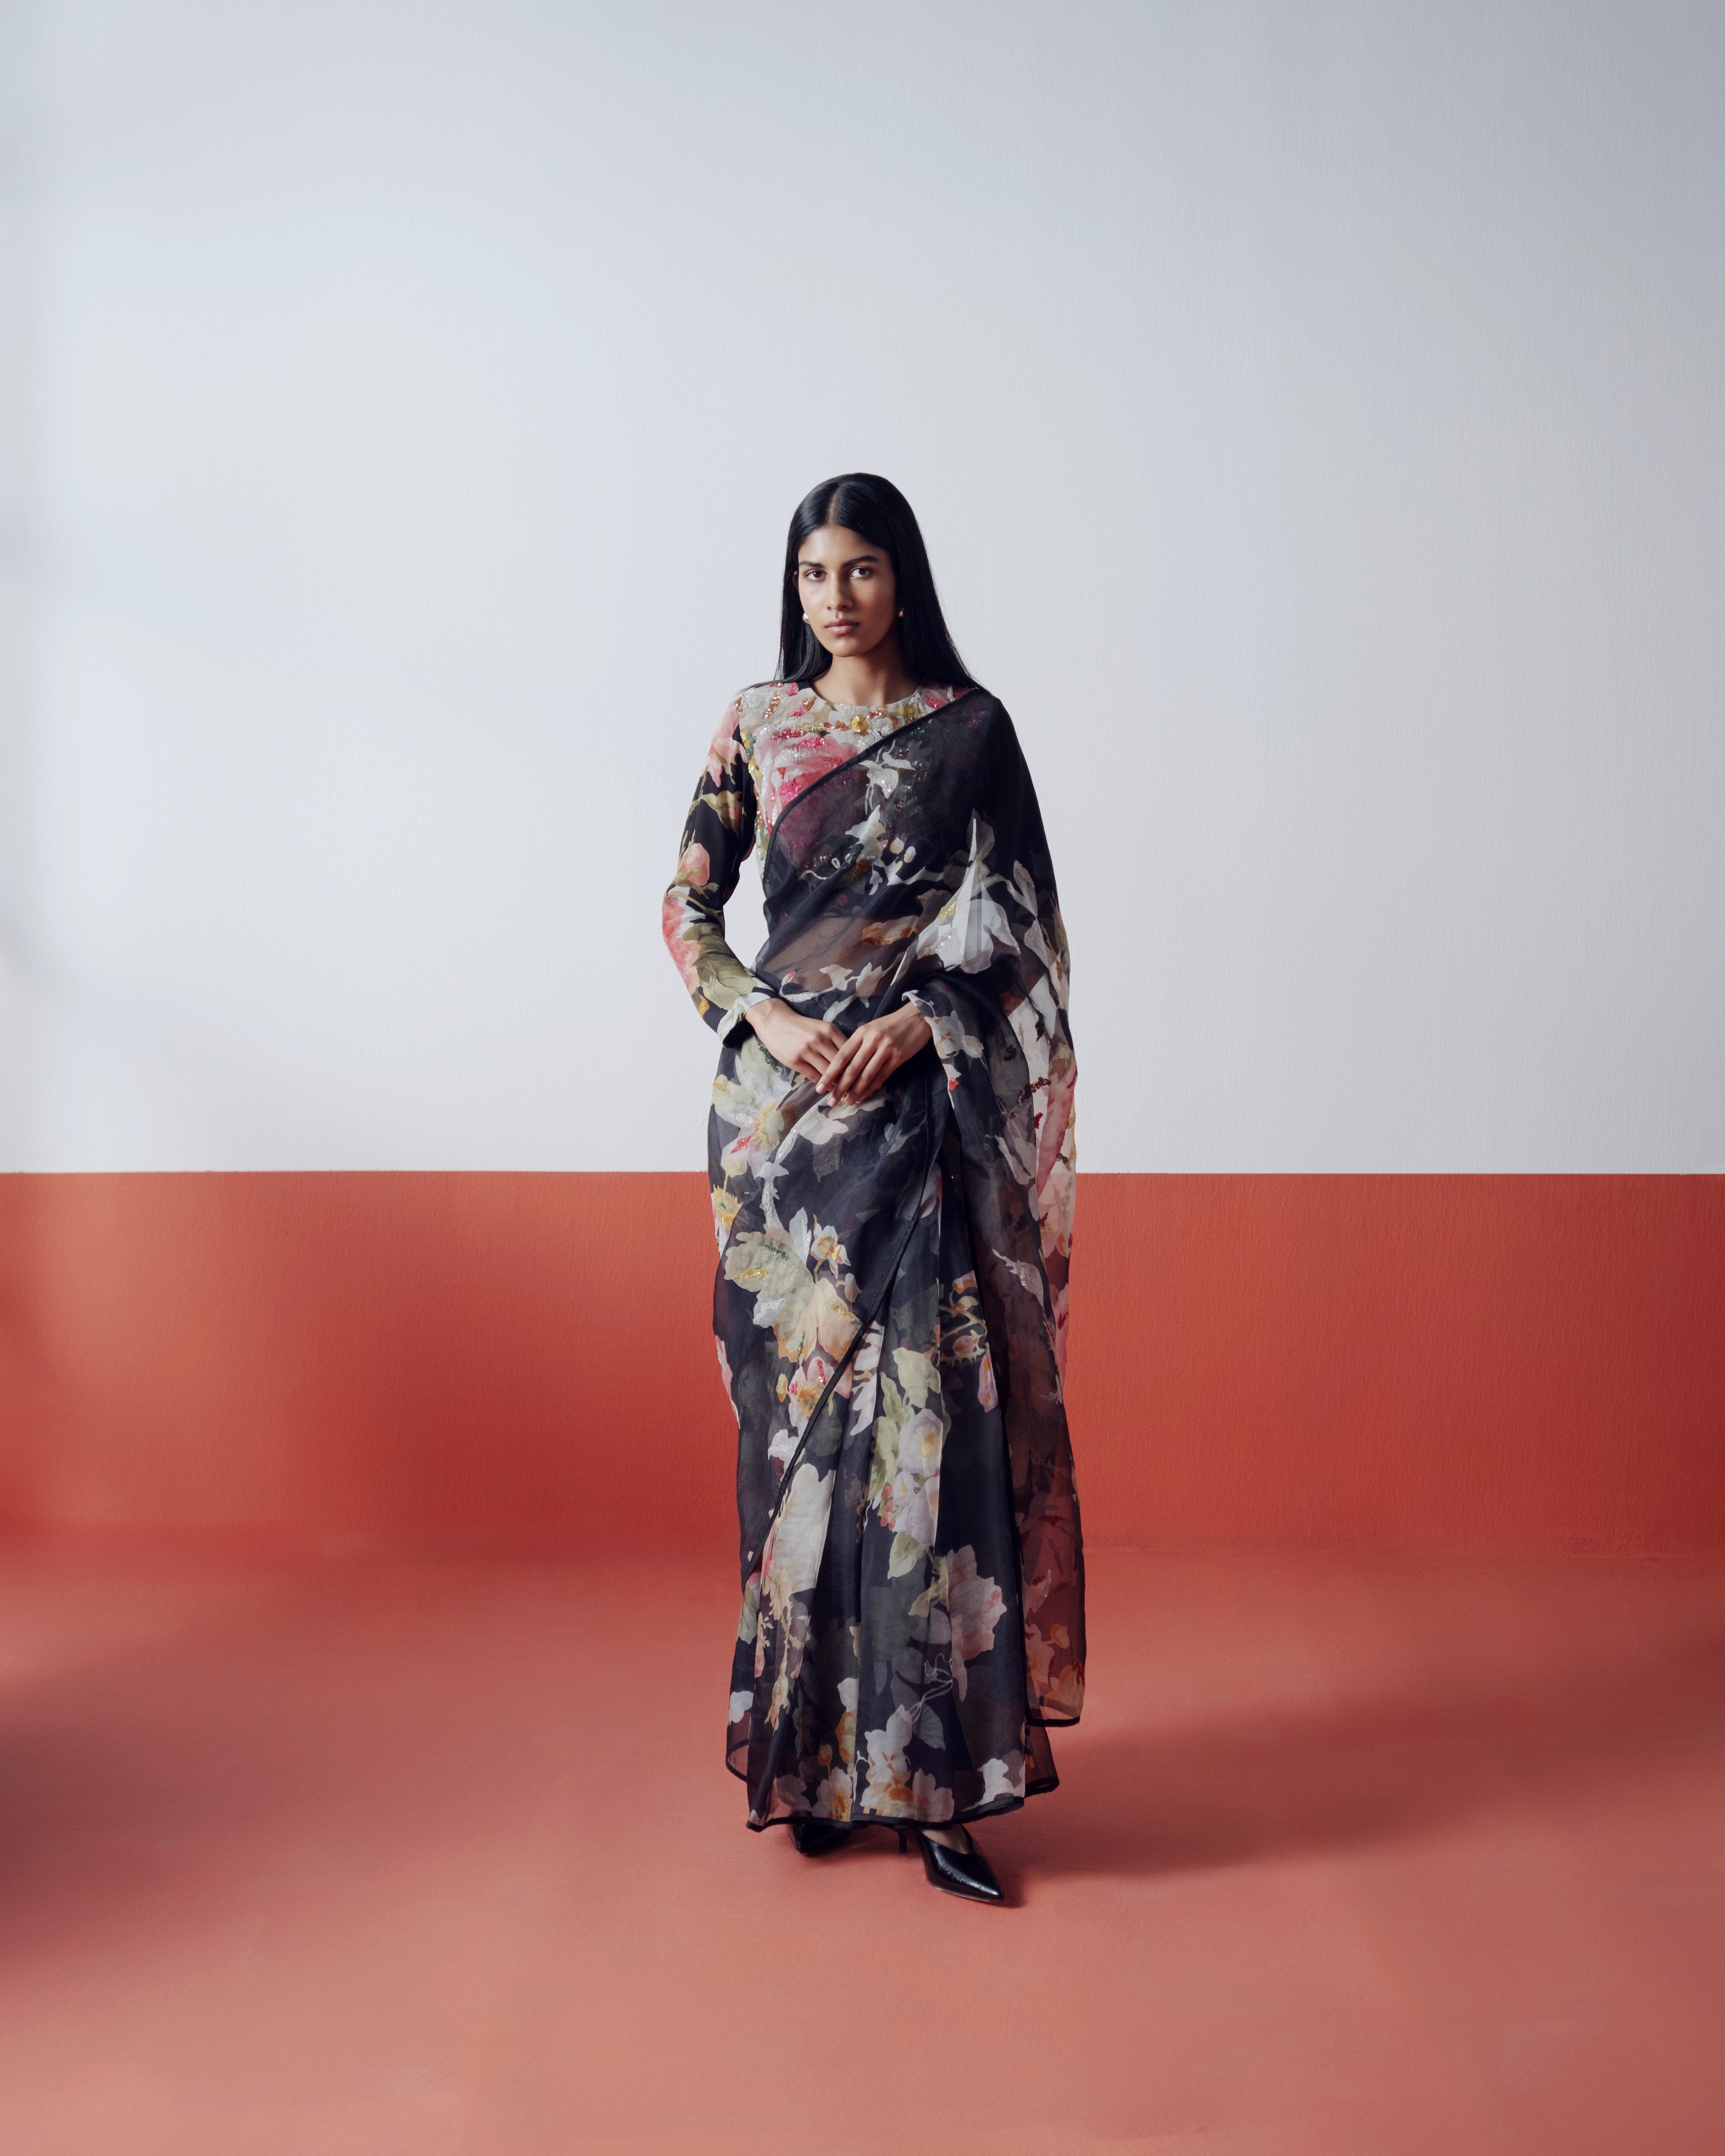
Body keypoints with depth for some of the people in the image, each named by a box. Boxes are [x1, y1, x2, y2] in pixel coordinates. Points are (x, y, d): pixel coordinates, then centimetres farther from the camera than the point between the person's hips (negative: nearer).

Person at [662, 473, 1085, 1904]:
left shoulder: (968, 728, 5)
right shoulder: (758, 725, 10)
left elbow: (1013, 922, 2)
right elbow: (689, 908, 9)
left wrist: (915, 1020, -13)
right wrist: (764, 1018, -8)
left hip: (921, 1105, -1)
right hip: (782, 1099, 2)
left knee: (923, 1405, -7)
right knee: (795, 1410, 4)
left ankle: (932, 1774, 0)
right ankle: (810, 1752, 16)